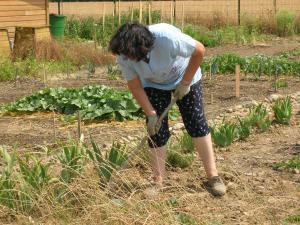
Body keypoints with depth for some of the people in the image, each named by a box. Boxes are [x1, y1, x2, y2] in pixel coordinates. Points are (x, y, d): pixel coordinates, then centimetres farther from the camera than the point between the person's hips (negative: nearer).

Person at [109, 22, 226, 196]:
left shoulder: (167, 37, -41)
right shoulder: (124, 56, -27)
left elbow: (199, 50, -28)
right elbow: (135, 87, -15)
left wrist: (185, 83, -22)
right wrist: (150, 114, -21)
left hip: (184, 78, -3)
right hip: (153, 85, 3)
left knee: (197, 123, -7)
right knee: (156, 130, -6)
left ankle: (213, 176, -2)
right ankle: (158, 181, 2)